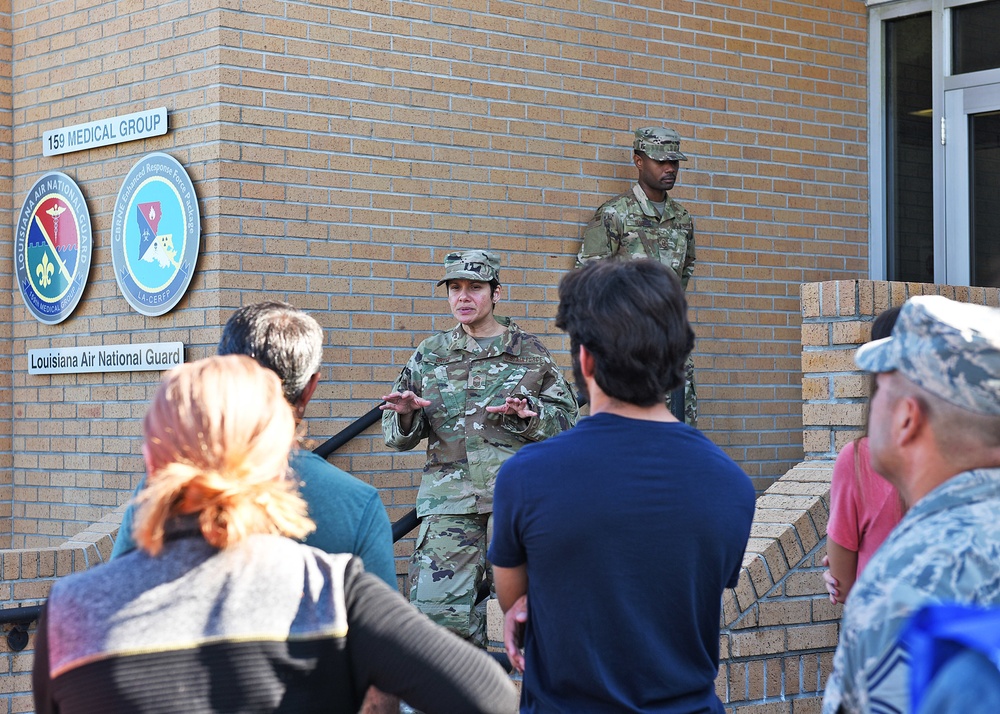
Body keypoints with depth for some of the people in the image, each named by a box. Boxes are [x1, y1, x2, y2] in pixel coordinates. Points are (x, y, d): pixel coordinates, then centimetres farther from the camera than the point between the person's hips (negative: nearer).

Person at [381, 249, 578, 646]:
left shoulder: (530, 353, 10)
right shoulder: (430, 356, 15)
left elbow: (566, 422, 8)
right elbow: (397, 437, 16)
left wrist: (528, 414, -11)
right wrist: (405, 415, -6)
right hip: (449, 498, 1)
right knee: (437, 606, -9)